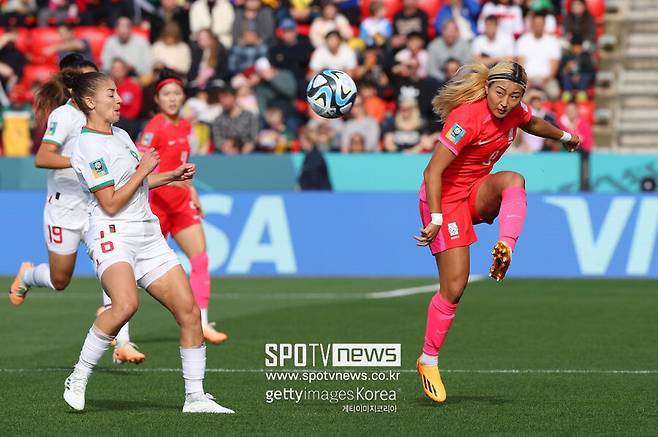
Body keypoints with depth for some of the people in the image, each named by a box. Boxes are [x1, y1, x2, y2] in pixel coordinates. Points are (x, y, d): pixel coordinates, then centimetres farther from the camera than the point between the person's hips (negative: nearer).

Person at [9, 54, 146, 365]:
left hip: (95, 207, 5)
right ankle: (27, 275, 42)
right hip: (64, 208, -5)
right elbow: (42, 158, -28)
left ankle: (122, 343, -13)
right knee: (59, 281, 6)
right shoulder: (63, 115, -14)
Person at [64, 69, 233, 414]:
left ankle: (195, 398, 9)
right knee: (126, 304, -35)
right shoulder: (89, 146, -11)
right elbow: (111, 203, -16)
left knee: (189, 311, 0)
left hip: (147, 235, 9)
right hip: (112, 235, -9)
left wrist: (173, 175, 23)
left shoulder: (121, 136, 17)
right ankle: (77, 380, -20)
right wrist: (143, 170, -9)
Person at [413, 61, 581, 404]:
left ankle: (505, 247, -41)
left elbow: (532, 124, 23)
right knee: (454, 286, -9)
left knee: (514, 180, -29)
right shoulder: (467, 118, -27)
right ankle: (428, 360, 8)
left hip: (478, 192, 6)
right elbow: (433, 172, -28)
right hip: (446, 196, -6)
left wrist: (564, 136, 40)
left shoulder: (514, 113, -4)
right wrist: (435, 219, -35)